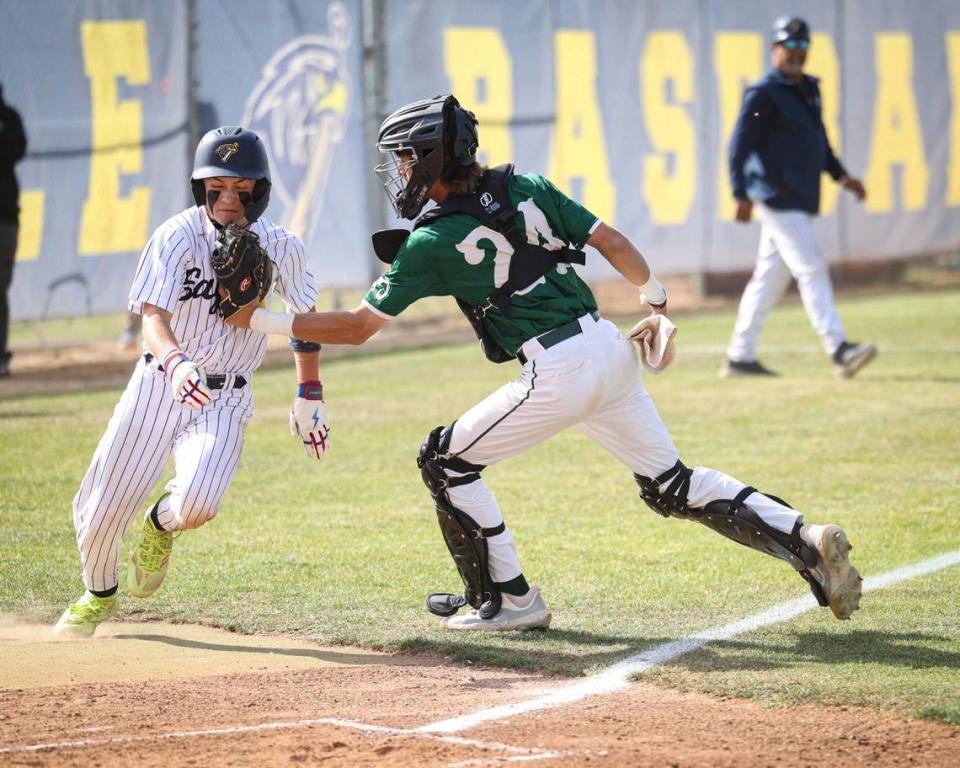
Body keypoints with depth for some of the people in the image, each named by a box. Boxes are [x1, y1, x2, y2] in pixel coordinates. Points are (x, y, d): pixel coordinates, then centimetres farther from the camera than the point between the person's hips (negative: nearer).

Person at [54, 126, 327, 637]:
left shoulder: (281, 247, -6)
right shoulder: (176, 238, -15)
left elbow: (305, 320, 12)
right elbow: (154, 318, -27)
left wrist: (309, 398, 12)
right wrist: (175, 363, -49)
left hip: (225, 398, 0)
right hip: (159, 383, 0)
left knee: (197, 501, -25)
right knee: (102, 506, -1)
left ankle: (161, 526, 15)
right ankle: (99, 595, 32)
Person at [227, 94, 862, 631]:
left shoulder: (432, 242, -5)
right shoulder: (526, 190, 11)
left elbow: (358, 326, -1)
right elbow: (612, 242, 12)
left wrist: (262, 321, 6)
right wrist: (655, 297, 30)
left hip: (559, 373, -7)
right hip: (613, 347, 7)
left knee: (446, 461, 9)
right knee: (672, 485, 15)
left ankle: (509, 599, 12)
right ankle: (804, 540, 2)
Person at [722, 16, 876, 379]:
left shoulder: (808, 89, 17)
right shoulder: (763, 94, -9)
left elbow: (818, 143, 25)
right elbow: (740, 144, -14)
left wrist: (840, 175, 13)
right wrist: (742, 195, -22)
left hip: (800, 200, 9)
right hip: (777, 198, -9)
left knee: (769, 278, 11)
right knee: (811, 269, -15)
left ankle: (740, 357, 17)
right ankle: (839, 351, -21)